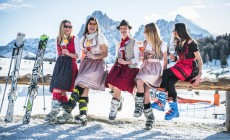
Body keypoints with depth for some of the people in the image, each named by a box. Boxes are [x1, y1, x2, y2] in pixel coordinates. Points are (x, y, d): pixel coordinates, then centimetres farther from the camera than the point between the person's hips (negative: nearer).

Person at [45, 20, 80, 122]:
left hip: (70, 65, -5)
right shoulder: (58, 39, 17)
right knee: (61, 89, -1)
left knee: (58, 86, -19)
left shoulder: (75, 39, 3)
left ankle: (54, 111, -20)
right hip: (59, 64, 5)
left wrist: (68, 53, -19)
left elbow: (77, 56, -2)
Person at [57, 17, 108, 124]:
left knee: (83, 81, -28)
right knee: (84, 89, -12)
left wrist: (95, 56, -18)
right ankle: (83, 116, -16)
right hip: (86, 63, 5)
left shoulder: (100, 37, 4)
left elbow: (105, 53, -2)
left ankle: (70, 106, -32)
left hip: (97, 63, -5)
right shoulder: (83, 39, 18)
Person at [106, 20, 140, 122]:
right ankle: (119, 99, 11)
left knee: (117, 86, -22)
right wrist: (115, 66, 7)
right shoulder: (119, 44, 20)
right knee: (110, 84, -19)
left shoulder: (133, 42, 3)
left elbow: (137, 59, -2)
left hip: (129, 68, -5)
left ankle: (113, 111, -9)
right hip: (118, 67, 5)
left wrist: (126, 62, -14)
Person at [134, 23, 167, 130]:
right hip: (145, 67, 5)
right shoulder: (145, 43, 20)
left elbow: (165, 60, 7)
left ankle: (139, 106, -24)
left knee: (140, 81, -32)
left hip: (155, 68, -4)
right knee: (145, 91, -17)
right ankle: (149, 117, -11)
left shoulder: (161, 44, 4)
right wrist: (144, 60, 3)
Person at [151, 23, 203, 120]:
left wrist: (199, 75, -18)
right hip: (180, 67, 6)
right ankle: (174, 109, -26)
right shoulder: (178, 43, 14)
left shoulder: (190, 43, -7)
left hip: (191, 69, -6)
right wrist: (174, 58, 3)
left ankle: (162, 102, -23)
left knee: (166, 73, -28)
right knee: (169, 82, -25)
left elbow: (199, 59, -8)